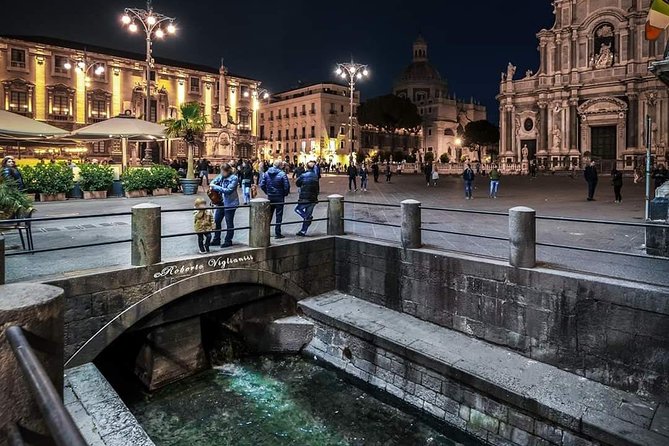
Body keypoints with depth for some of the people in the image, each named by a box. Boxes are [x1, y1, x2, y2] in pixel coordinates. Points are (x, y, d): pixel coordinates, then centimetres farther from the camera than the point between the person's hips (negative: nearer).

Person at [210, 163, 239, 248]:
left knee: (229, 223, 5)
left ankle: (228, 241, 18)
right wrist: (212, 184, -5)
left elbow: (228, 190, -24)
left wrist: (215, 187, -22)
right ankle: (216, 240, 26)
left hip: (230, 204, -7)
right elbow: (215, 180, 19)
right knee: (216, 220, 12)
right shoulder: (222, 176, 3)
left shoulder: (234, 178, -16)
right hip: (221, 202, 7)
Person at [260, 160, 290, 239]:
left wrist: (267, 192, 9)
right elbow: (286, 186, -16)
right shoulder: (282, 174, -13)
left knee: (269, 214, 16)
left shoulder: (266, 173, 0)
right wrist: (285, 194, 0)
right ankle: (278, 233, 6)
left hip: (270, 197, 4)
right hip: (279, 197, -4)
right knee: (279, 215, 4)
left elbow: (262, 185, -1)